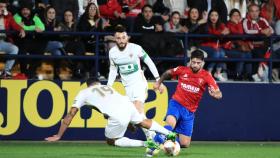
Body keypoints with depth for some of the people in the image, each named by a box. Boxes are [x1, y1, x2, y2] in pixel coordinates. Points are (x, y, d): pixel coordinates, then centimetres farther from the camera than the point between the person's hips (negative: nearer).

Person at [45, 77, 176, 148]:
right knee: (142, 122, 35)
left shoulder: (84, 93, 20)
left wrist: (58, 136, 24)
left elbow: (70, 116, 20)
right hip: (128, 104, 6)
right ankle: (170, 134, 35)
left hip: (118, 117, -6)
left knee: (111, 141, 16)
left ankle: (145, 144, 1)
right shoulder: (107, 87, 32)